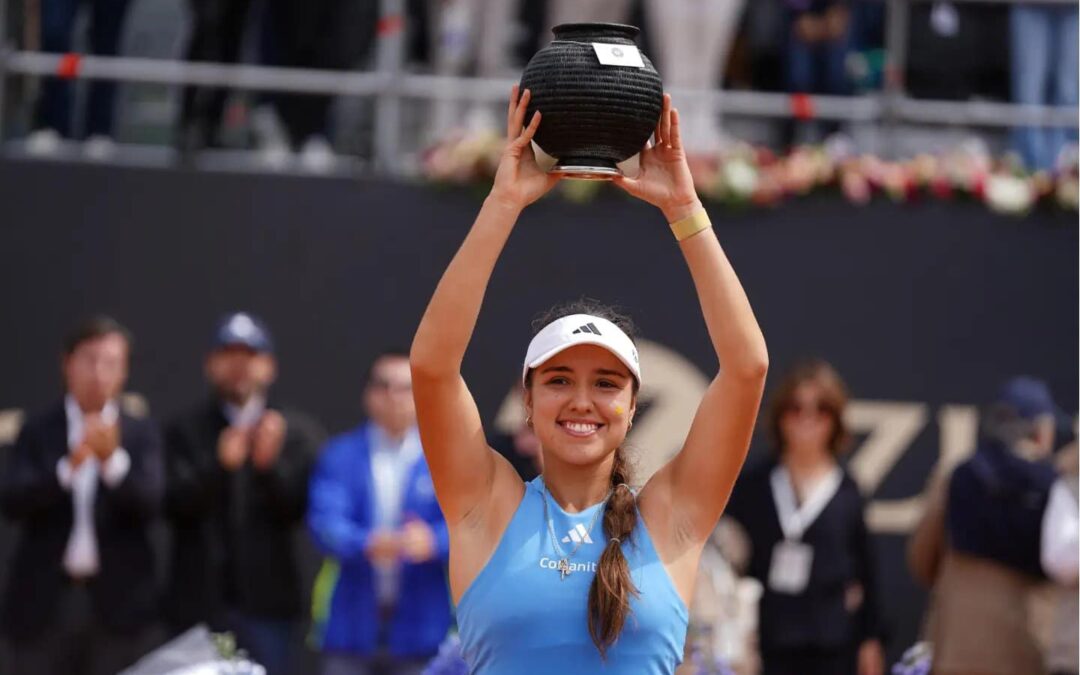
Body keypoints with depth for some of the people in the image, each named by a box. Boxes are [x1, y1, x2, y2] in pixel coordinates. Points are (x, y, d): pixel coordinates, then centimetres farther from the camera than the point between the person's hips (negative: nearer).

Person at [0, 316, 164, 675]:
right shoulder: (38, 431, 5)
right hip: (45, 600, 0)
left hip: (119, 602, 0)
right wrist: (69, 467, -24)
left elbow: (150, 503, -9)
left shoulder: (142, 433, 5)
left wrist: (113, 459, -27)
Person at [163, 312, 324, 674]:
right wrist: (219, 466, -23)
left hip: (265, 602, 0)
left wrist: (270, 464, -21)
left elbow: (302, 508, -3)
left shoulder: (297, 433, 6)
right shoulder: (186, 431, 6)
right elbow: (175, 505, -5)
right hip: (198, 602, 0)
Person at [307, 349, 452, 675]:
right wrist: (366, 544, -30)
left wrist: (433, 541, -31)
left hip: (418, 629, 0)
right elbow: (325, 519, -9)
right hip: (351, 624, 0)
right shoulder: (340, 456, 5)